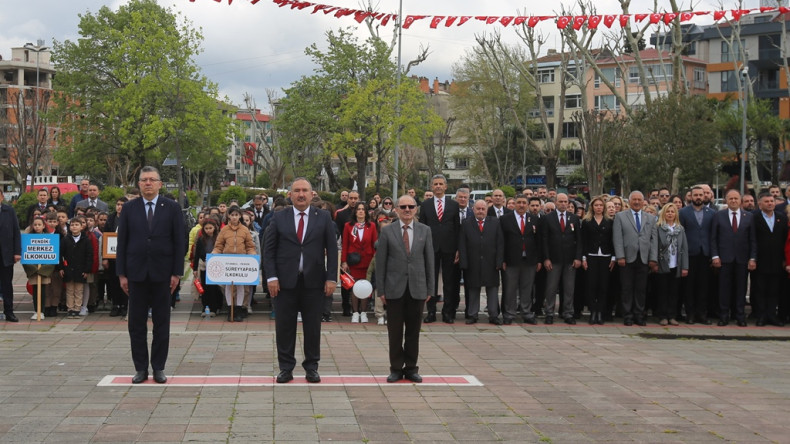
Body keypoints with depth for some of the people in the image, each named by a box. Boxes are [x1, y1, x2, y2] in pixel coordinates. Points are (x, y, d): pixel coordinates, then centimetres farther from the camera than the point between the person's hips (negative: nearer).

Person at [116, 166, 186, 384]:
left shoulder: (172, 208, 2)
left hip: (162, 274, -1)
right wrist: (121, 274, -1)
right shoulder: (129, 208, 5)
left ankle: (159, 367, 12)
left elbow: (180, 242, 1)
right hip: (136, 273, 1)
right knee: (136, 323, 4)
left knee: (162, 323, 4)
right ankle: (140, 368, 12)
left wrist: (177, 273, -5)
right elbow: (122, 242, 5)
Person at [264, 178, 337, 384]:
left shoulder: (323, 218, 5)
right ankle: (286, 367, 14)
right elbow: (268, 249, 2)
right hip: (285, 281, 0)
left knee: (313, 326, 6)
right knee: (284, 326, 4)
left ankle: (311, 367, 17)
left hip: (314, 281, 0)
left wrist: (331, 278, -4)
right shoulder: (279, 218, 4)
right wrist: (271, 277, -7)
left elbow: (332, 249, 4)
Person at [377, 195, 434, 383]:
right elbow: (381, 262, 1)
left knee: (413, 331, 7)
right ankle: (396, 369, 14)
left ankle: (411, 368, 16)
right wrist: (381, 289, -3)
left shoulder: (425, 231, 6)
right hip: (395, 288, -1)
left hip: (417, 288, 1)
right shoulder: (387, 231, 1)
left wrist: (430, 288, 3)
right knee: (395, 331, 4)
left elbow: (429, 260, 7)